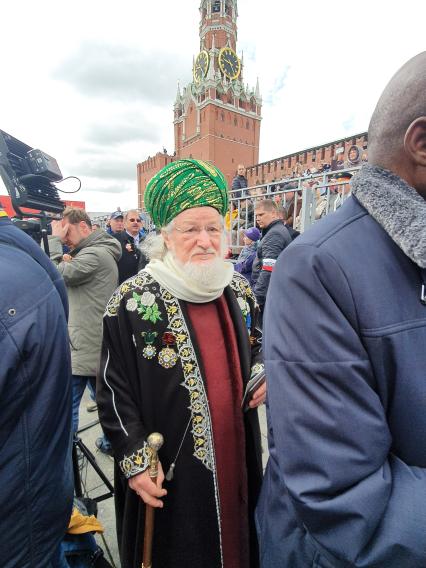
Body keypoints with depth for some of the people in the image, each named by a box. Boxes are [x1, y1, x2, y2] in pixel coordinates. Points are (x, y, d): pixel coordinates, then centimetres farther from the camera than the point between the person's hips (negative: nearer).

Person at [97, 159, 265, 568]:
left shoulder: (239, 289, -2)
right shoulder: (133, 301, -18)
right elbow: (114, 389, -12)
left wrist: (261, 373, -5)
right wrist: (134, 458, -12)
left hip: (235, 455, 5)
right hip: (169, 469, -4)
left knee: (232, 535, 27)